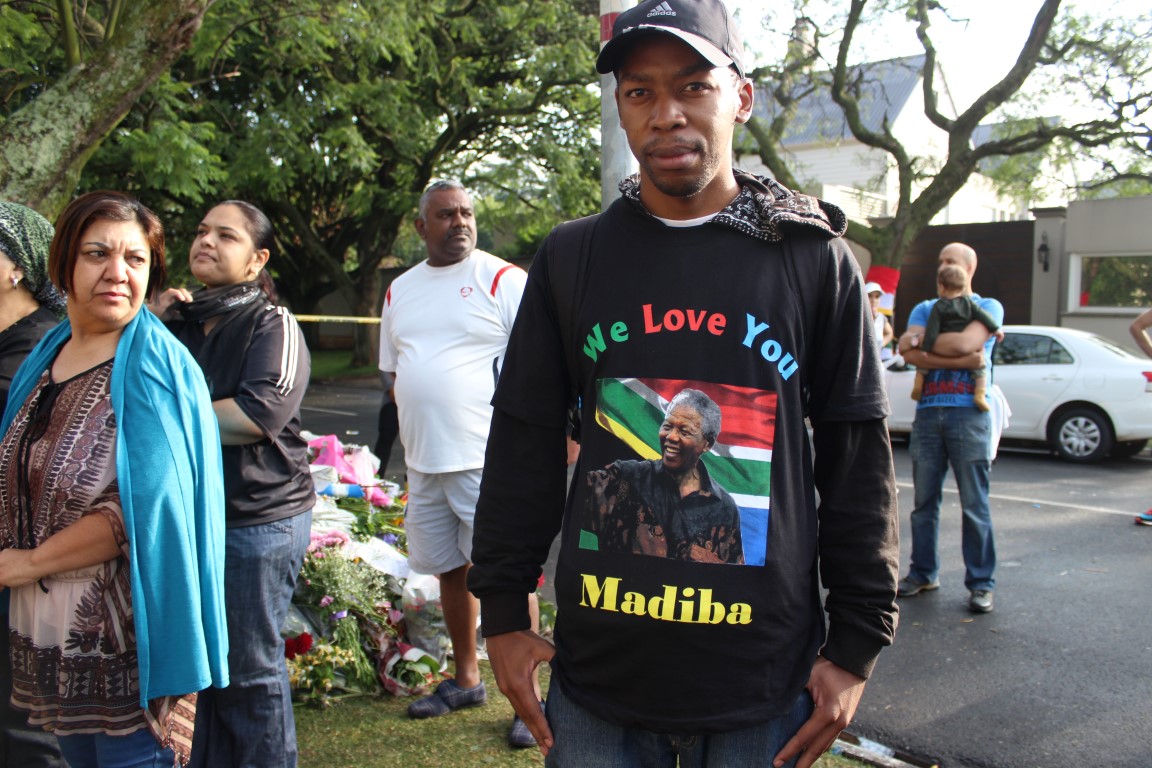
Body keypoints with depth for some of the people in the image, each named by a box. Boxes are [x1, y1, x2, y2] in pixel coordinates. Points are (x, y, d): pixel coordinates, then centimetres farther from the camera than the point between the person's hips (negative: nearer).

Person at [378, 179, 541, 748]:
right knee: (450, 572, 15)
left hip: (489, 461, -6)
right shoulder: (400, 291, 13)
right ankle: (466, 679, 32)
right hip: (424, 464, 6)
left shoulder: (503, 280, -5)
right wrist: (411, 442, 13)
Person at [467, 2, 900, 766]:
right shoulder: (571, 257, 1)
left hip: (763, 682, -1)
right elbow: (524, 445, 5)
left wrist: (857, 645, -1)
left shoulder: (815, 260, -3)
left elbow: (858, 460, 0)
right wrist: (504, 611, 4)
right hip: (596, 674, 1)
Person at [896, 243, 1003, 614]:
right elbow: (909, 353, -2)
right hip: (927, 413, 4)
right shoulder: (925, 308, 17)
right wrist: (960, 360, -11)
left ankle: (981, 583, 4)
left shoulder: (988, 307, 7)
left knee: (975, 505, -3)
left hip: (969, 415, -4)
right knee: (924, 502, 7)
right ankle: (923, 573, 17)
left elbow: (965, 342, -14)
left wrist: (918, 340, -2)